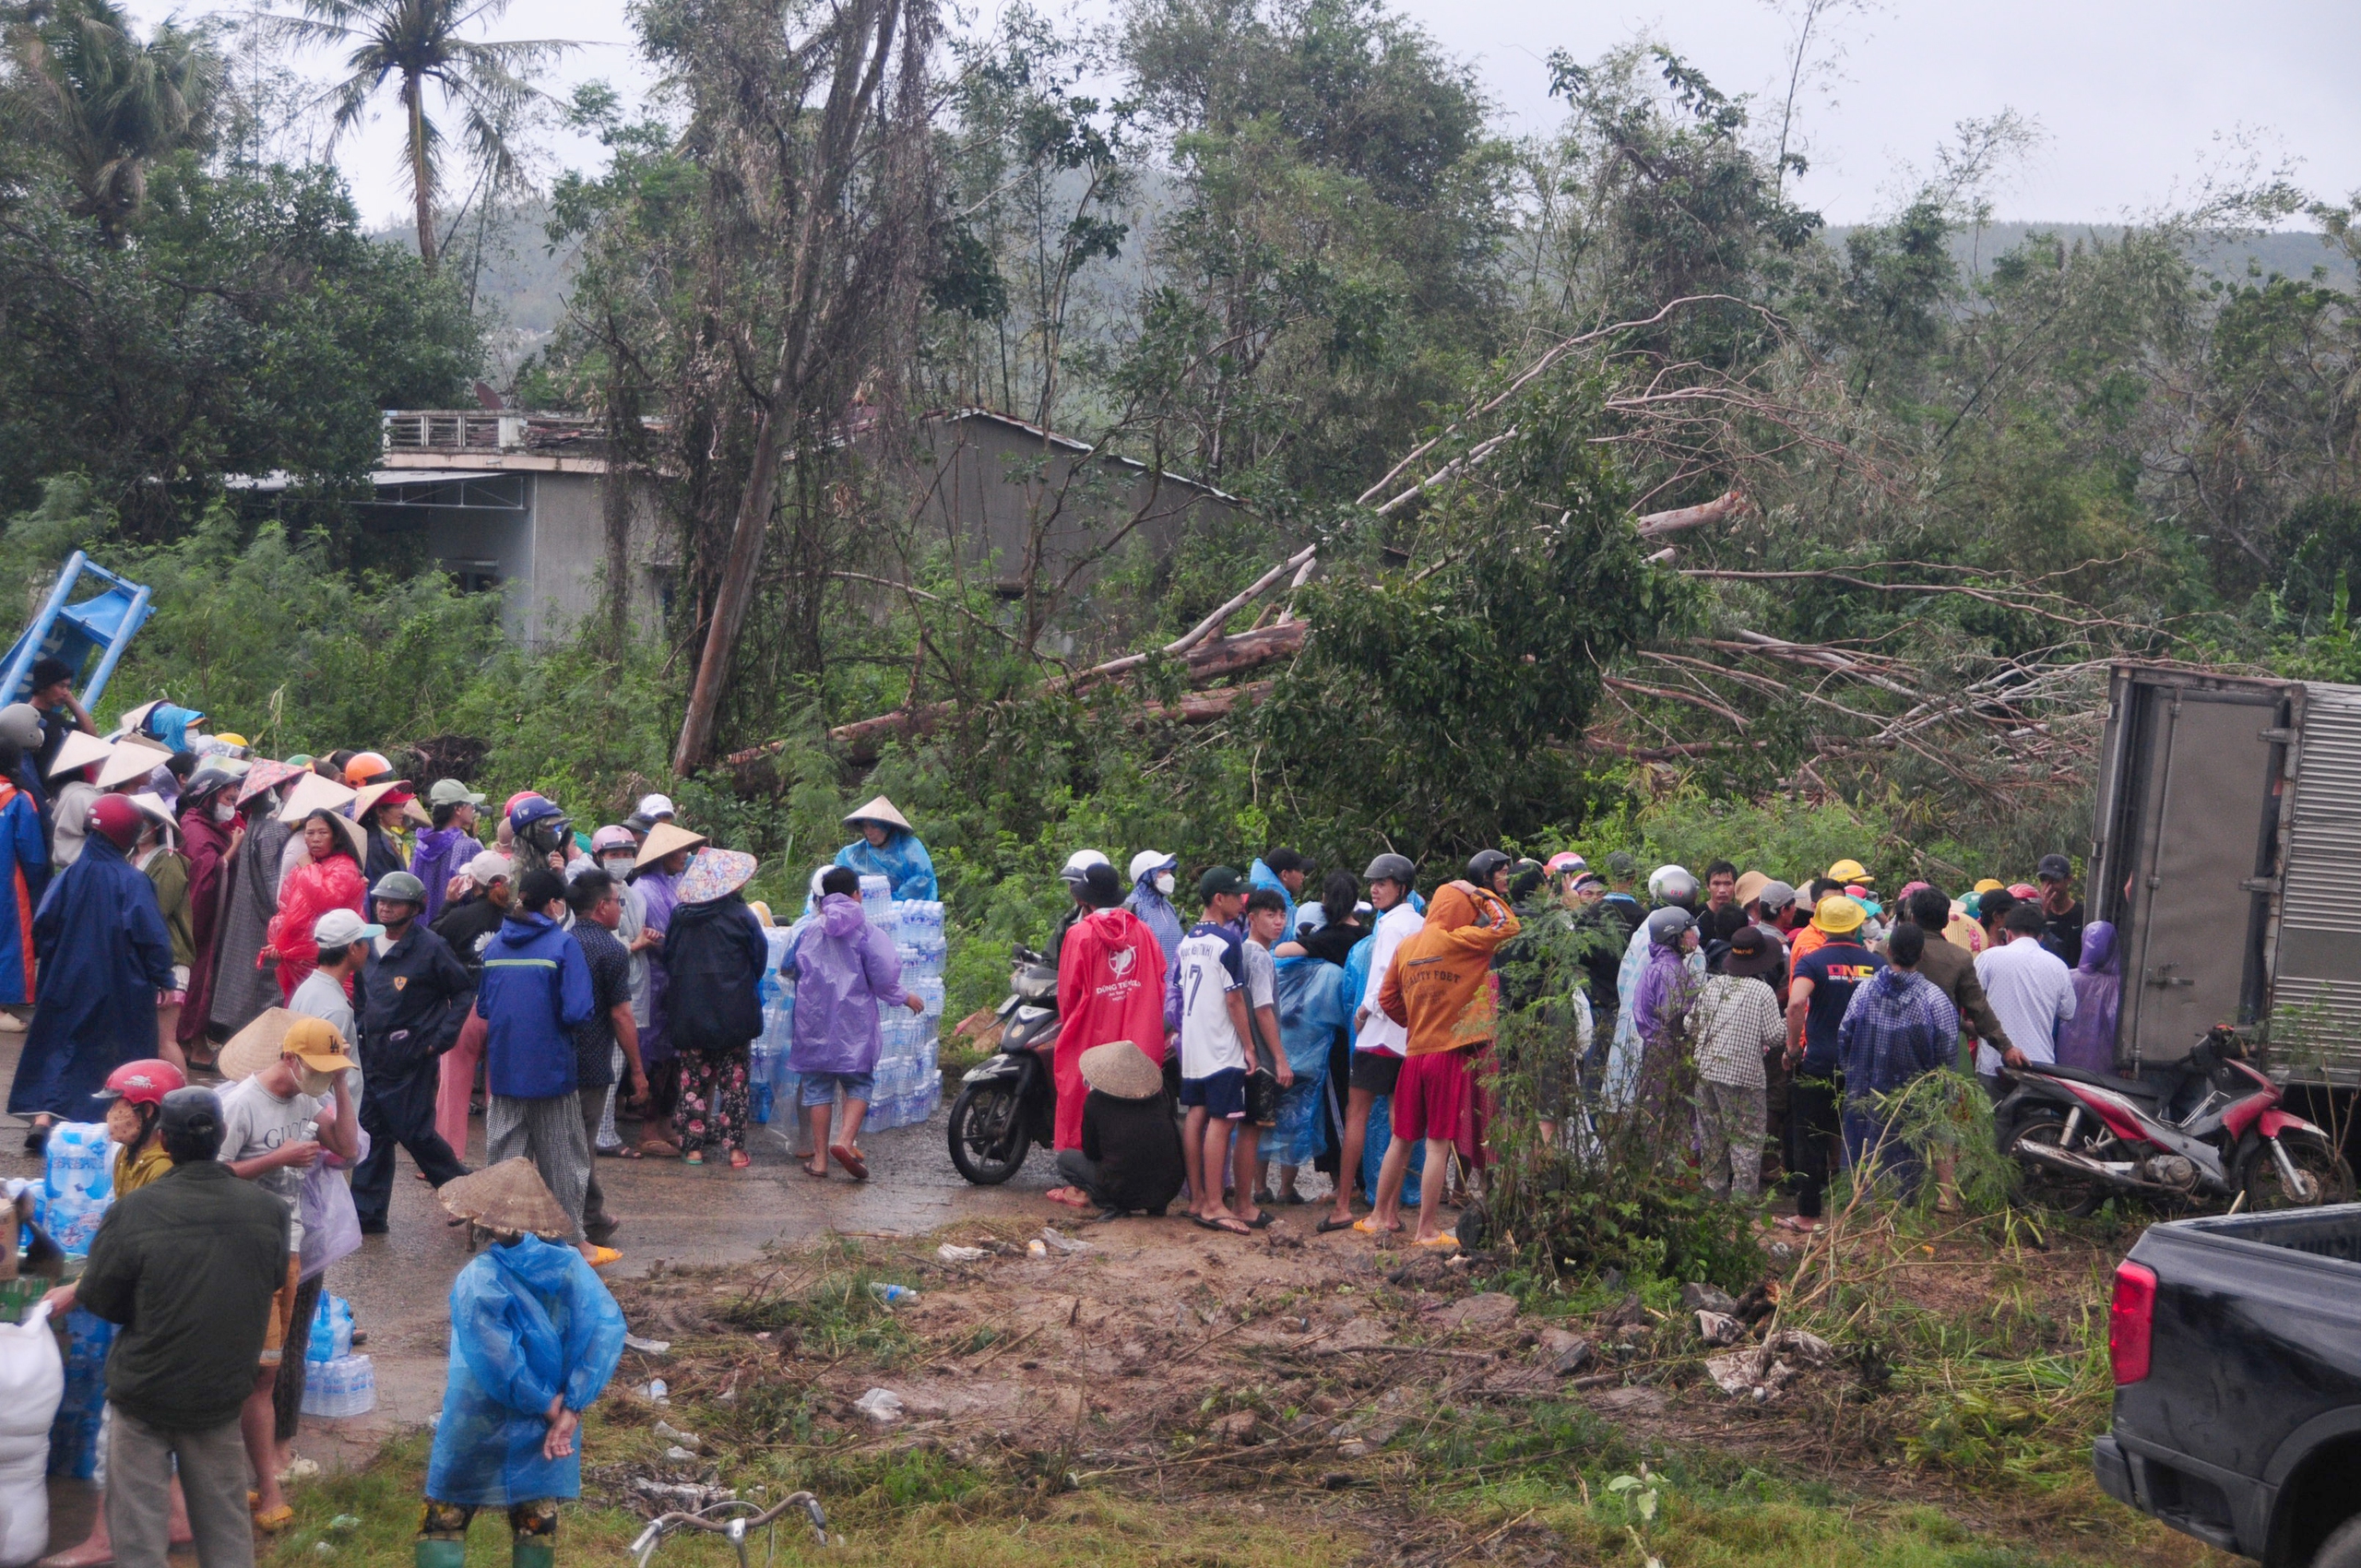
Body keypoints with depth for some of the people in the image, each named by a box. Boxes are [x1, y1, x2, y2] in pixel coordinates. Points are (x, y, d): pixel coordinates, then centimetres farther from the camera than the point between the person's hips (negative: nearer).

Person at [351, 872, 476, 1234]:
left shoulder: (431, 947, -11)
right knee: (372, 1133, 8)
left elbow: (464, 990, -6)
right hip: (372, 1056, 6)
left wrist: (441, 1038, -11)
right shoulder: (368, 944, 8)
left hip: (411, 1060, -6)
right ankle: (367, 1214, 13)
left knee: (415, 1133, -2)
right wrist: (360, 1029, 11)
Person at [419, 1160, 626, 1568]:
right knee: (537, 1522, 17)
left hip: (481, 1429, -4)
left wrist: (548, 1407, -11)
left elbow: (495, 1362, -25)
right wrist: (570, 1411, -16)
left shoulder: (477, 1280, -21)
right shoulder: (570, 1266, -9)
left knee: (443, 1520, 12)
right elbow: (606, 1331, -16)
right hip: (543, 1432, 4)